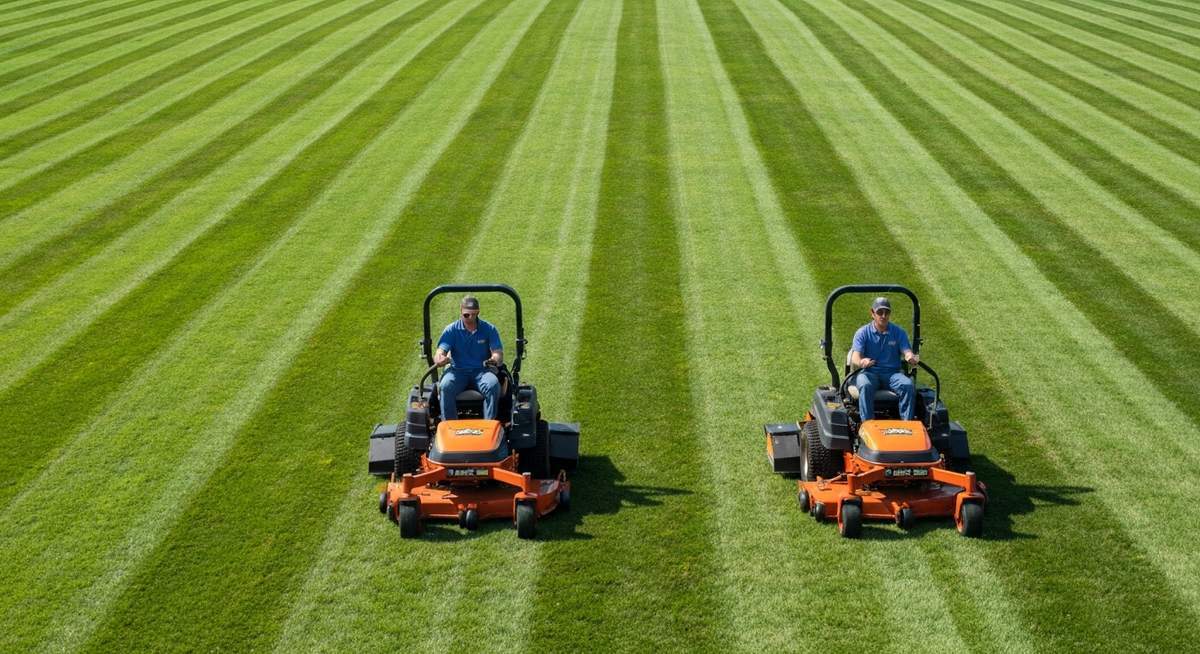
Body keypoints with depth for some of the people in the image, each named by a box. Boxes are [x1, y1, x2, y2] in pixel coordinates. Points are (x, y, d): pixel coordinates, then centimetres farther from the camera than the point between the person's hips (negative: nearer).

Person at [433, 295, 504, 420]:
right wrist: (439, 359, -33)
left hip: (482, 370, 0)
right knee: (446, 386, -33)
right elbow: (441, 350, -6)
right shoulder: (451, 330, 3)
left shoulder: (489, 329, 4)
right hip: (458, 370, 0)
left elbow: (498, 352, -4)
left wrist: (495, 360, -31)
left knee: (493, 385, -34)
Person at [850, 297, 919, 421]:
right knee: (865, 386, -36)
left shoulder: (899, 332, 9)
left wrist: (911, 358, -31)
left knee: (908, 385, -29)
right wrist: (861, 362, -37)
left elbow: (907, 352, -3)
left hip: (892, 373, 2)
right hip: (869, 372, -2)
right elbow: (855, 358, -10)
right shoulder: (862, 333, 2)